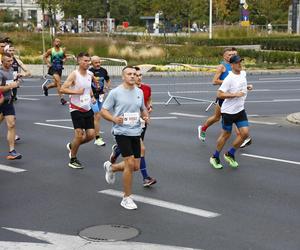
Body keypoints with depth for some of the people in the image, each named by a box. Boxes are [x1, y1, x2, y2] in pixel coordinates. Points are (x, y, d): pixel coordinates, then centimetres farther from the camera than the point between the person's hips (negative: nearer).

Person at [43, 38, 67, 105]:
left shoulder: (63, 50, 3)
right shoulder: (50, 50, -5)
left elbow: (65, 57, 18)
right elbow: (45, 57, 6)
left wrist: (64, 59, -4)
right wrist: (48, 63, -7)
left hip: (60, 68, 5)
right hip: (53, 68, -5)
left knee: (56, 83, 17)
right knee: (59, 83, -18)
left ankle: (46, 87, 46)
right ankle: (61, 98, -16)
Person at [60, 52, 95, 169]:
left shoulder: (89, 75, 7)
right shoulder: (74, 75, -13)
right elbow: (62, 89, -18)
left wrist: (92, 95, 10)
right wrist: (76, 91, -24)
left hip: (87, 109, 7)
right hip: (76, 108, -7)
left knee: (91, 134, 3)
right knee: (79, 134, -9)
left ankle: (72, 146, 29)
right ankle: (73, 160, 9)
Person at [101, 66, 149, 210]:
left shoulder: (139, 92, 10)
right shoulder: (115, 92, -6)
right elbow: (103, 111, -3)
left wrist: (146, 116, 2)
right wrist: (114, 119, -21)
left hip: (136, 132, 6)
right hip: (122, 132, -6)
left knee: (135, 166, 8)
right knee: (130, 164, -12)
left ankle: (111, 167, 38)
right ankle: (127, 198, 3)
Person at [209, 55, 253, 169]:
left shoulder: (243, 73, 6)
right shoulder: (229, 79, -19)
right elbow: (219, 94, -22)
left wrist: (247, 87, 9)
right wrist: (235, 94, -26)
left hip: (240, 110, 7)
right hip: (228, 111, -7)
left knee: (245, 133, -4)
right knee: (226, 135, 4)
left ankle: (230, 154, 15)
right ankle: (215, 157, 24)